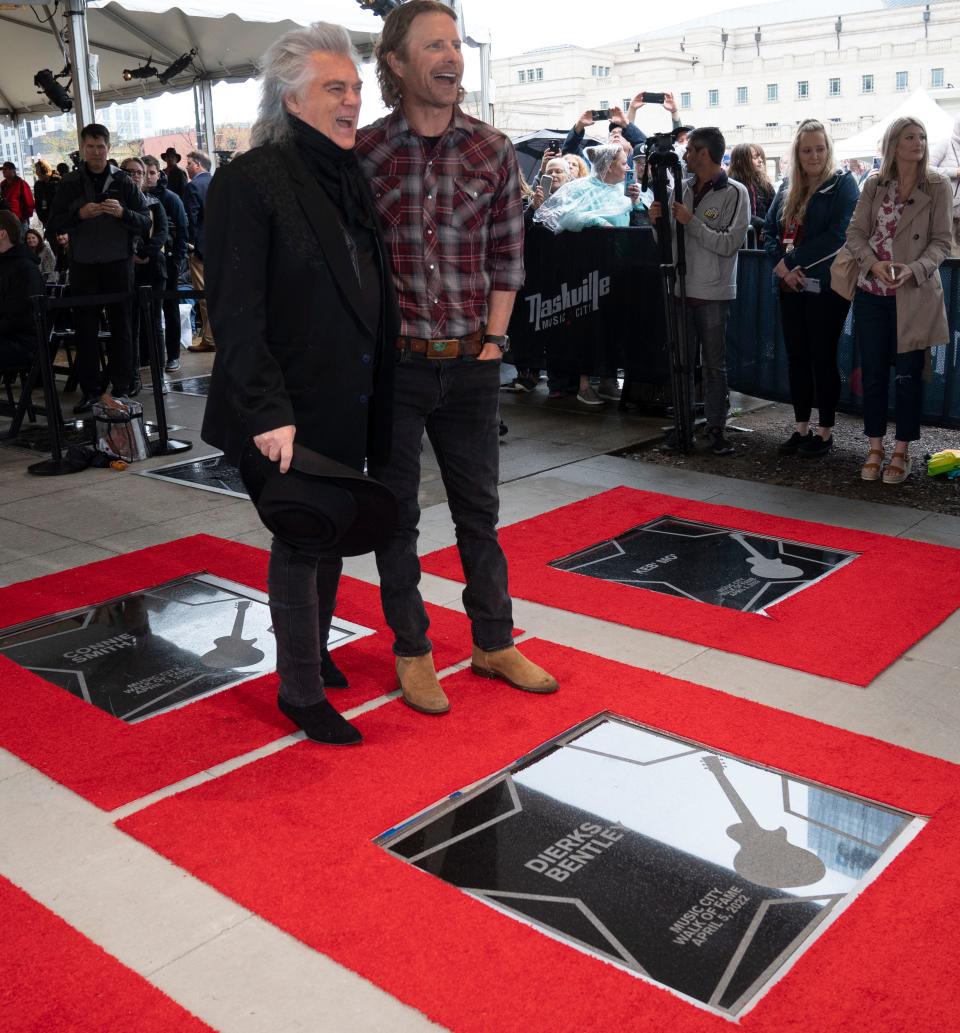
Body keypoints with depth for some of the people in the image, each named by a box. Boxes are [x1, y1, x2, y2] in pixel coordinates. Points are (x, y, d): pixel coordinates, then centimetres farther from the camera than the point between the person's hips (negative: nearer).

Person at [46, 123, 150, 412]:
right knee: (85, 328, 2)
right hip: (83, 266, 1)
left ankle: (122, 387, 12)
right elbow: (53, 225, 2)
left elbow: (145, 224, 0)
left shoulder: (124, 182, 3)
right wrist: (79, 214, -15)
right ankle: (90, 389, 8)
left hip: (117, 265, -1)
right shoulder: (70, 184, 6)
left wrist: (122, 213, -19)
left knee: (121, 327, 5)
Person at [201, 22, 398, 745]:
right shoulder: (251, 180, -13)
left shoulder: (350, 177, 10)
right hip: (294, 408, -7)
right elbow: (236, 311, -17)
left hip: (350, 405, 7)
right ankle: (301, 691, 20)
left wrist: (375, 397, 9)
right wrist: (269, 412, -22)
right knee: (300, 540, 4)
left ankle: (316, 650, 38)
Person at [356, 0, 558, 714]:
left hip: (470, 364, 2)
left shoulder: (493, 151, 3)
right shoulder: (362, 152, -4)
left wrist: (493, 340, 0)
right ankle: (412, 651, 23)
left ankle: (495, 644, 27)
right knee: (397, 513, 8)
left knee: (479, 508, 12)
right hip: (391, 363, -2)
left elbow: (507, 256, 7)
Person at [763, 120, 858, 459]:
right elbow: (769, 230, 9)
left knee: (822, 358, 0)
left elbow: (838, 235, -16)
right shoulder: (788, 188, 12)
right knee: (796, 357, 9)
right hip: (791, 286, 6)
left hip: (827, 287, -6)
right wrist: (782, 265, -9)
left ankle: (825, 433, 9)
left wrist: (791, 261, -16)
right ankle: (801, 429, 18)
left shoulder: (843, 183, -5)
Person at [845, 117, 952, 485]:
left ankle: (901, 453, 12)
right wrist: (874, 263, -15)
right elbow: (855, 231, 3)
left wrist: (914, 269, -20)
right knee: (873, 372, 6)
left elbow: (942, 241, -3)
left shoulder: (938, 186, 0)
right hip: (872, 292, 2)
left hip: (915, 295, -2)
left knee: (908, 375, 2)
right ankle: (875, 448, 17)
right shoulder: (874, 185, 7)